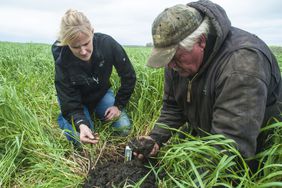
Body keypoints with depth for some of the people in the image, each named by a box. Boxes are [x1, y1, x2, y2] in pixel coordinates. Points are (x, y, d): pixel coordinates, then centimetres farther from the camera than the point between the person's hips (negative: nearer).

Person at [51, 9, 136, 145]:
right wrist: (81, 124, -48)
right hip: (77, 99, -2)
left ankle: (97, 112, 17)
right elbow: (69, 103, -28)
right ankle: (63, 118, 12)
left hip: (101, 93, 2)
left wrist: (119, 105, -16)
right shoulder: (62, 62, -32)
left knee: (124, 128, -11)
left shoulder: (107, 44, -30)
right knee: (81, 139, -20)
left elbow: (129, 77, -16)